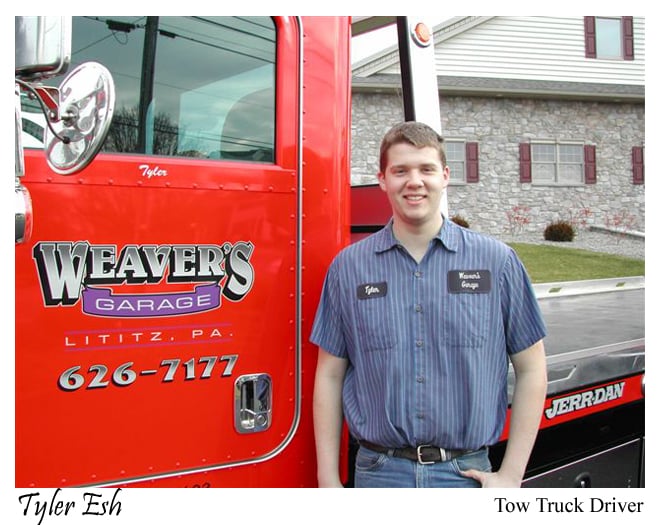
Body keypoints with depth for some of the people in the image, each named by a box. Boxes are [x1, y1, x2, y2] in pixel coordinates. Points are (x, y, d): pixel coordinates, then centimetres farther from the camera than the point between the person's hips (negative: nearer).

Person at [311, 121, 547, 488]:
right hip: (379, 472, 1)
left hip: (466, 472, 0)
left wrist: (511, 476, -2)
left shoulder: (497, 260, -1)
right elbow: (330, 376, 3)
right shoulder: (348, 266, 1)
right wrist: (329, 480, 0)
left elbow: (530, 369, 2)